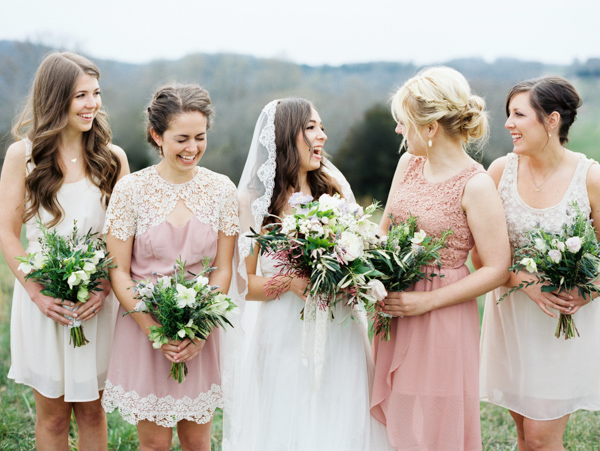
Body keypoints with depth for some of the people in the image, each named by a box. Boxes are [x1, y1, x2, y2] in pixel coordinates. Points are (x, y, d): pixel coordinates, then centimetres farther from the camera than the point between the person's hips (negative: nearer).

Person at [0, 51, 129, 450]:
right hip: (43, 296, -1)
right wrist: (37, 292, -12)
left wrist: (106, 287, -13)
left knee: (91, 409, 11)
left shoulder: (112, 158, 1)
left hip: (98, 300, 1)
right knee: (52, 414, 9)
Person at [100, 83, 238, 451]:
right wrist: (154, 330, -14)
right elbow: (118, 271, -6)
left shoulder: (222, 189, -1)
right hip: (144, 325, -1)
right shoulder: (131, 190, -7)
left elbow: (223, 268, 1)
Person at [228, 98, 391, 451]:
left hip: (339, 332, 2)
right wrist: (288, 282, -19)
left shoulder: (335, 187, 4)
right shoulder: (255, 200, -1)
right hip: (285, 337, -2)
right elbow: (245, 284, -1)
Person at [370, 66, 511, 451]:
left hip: (441, 317, -6)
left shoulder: (475, 185, -16)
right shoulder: (409, 164, 3)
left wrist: (427, 301, -18)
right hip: (395, 312, 6)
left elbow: (497, 269, -15)